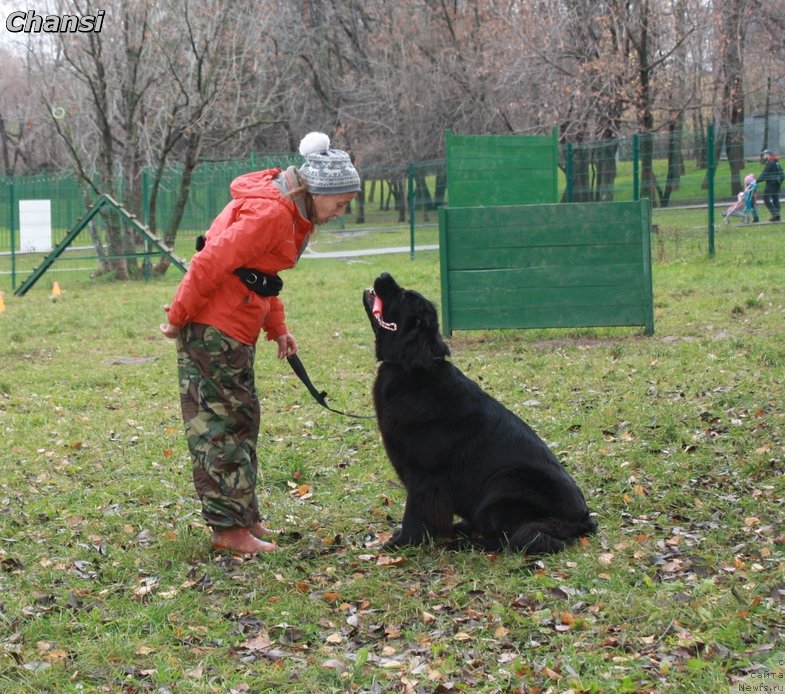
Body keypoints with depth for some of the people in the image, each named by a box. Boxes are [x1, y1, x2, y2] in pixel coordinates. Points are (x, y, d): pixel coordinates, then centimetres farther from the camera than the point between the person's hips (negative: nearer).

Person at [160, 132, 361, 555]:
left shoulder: (292, 214, 12)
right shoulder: (269, 214, -21)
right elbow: (211, 264, -22)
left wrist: (276, 328, 14)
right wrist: (179, 317, -16)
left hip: (235, 329, 10)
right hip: (213, 327, -10)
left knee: (241, 420, 15)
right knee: (222, 424, -6)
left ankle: (242, 516, 23)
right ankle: (230, 528, -2)